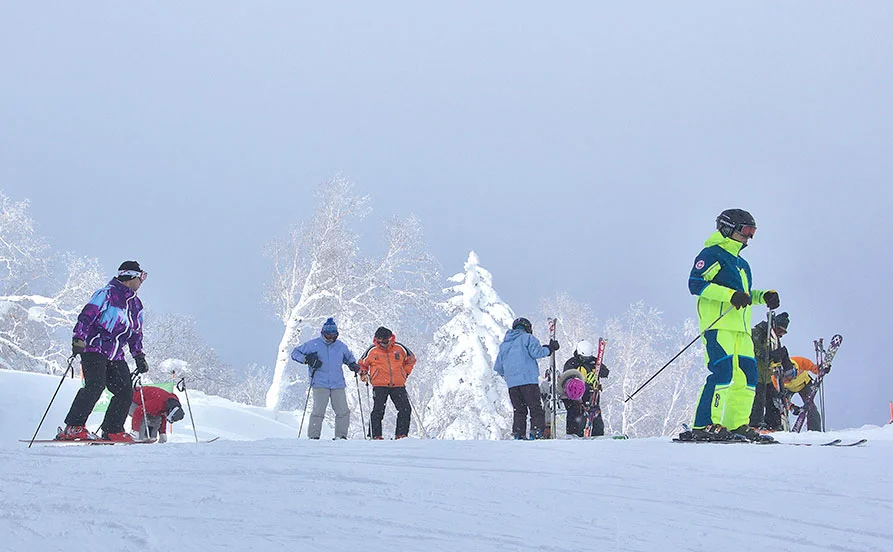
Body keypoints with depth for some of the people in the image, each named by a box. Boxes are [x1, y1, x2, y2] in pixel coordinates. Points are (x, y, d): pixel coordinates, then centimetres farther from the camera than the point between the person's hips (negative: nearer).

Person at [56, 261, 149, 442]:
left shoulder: (136, 304, 21)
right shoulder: (108, 293, -3)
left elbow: (136, 334, 29)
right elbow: (87, 314, -12)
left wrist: (139, 357, 21)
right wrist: (79, 338, -23)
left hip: (116, 356, 8)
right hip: (94, 348, -8)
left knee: (125, 391, -4)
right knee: (95, 385, -24)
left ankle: (112, 431, 6)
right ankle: (73, 428, -23)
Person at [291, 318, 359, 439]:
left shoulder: (341, 346, 13)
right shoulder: (313, 344, 3)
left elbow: (349, 356, 33)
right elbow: (295, 353, 8)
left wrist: (352, 364, 12)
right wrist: (307, 359, -9)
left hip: (338, 384, 4)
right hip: (320, 384, -3)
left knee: (343, 411, -3)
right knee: (318, 410, -13)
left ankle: (340, 435, 8)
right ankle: (313, 436, -4)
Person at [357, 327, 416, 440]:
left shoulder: (400, 348, 5)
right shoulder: (372, 351, 1)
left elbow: (411, 359, 22)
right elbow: (362, 364, 17)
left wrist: (405, 373, 15)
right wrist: (363, 373, 0)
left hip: (398, 385, 2)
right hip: (379, 385, -2)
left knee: (405, 409, -3)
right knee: (378, 410, -11)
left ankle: (402, 434, 7)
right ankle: (375, 435, -2)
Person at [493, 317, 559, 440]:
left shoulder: (504, 344, 23)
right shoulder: (527, 338, 5)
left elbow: (498, 367, 22)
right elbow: (536, 352, -10)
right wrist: (549, 349, 5)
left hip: (511, 383, 5)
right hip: (528, 379, -5)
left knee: (519, 411, 10)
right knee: (536, 409, -4)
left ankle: (518, 435, 1)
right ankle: (536, 432, -16)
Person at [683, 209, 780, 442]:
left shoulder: (741, 263, 27)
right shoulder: (712, 254, -1)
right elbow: (696, 283, -13)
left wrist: (764, 296, 15)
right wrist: (731, 295, -20)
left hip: (741, 327, 9)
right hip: (718, 325, -9)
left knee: (748, 374, 4)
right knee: (723, 371, -19)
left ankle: (737, 425, 12)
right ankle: (704, 426, -19)